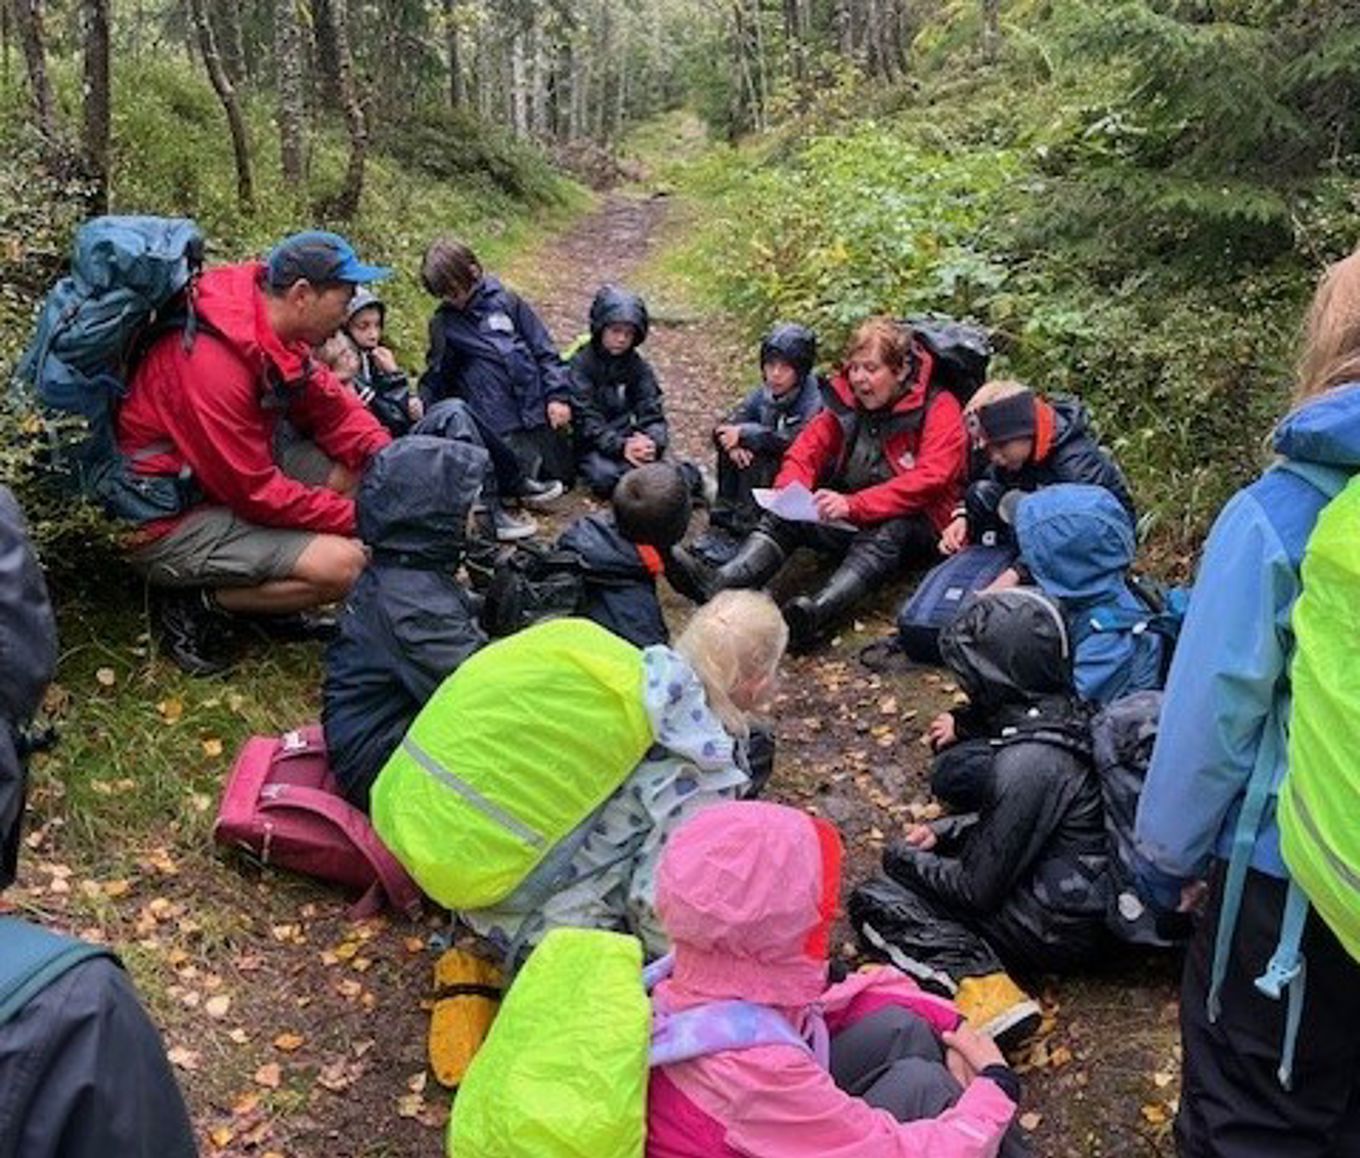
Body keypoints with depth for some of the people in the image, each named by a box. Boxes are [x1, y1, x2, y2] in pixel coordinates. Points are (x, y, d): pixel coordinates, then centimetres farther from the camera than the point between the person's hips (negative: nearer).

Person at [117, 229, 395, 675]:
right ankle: (200, 603, -4)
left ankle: (267, 570, 4)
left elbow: (333, 405, 5)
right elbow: (255, 492, -25)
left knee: (362, 465, 0)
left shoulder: (273, 330, -5)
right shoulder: (213, 363, -30)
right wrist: (355, 517, -17)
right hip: (171, 525, -9)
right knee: (343, 564, -22)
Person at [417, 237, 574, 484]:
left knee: (563, 476, 13)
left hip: (539, 412, 1)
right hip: (500, 427, -1)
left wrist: (558, 395, -6)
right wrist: (422, 406, -9)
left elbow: (544, 350, 2)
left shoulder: (506, 301, 1)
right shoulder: (443, 324, 5)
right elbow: (436, 378, 10)